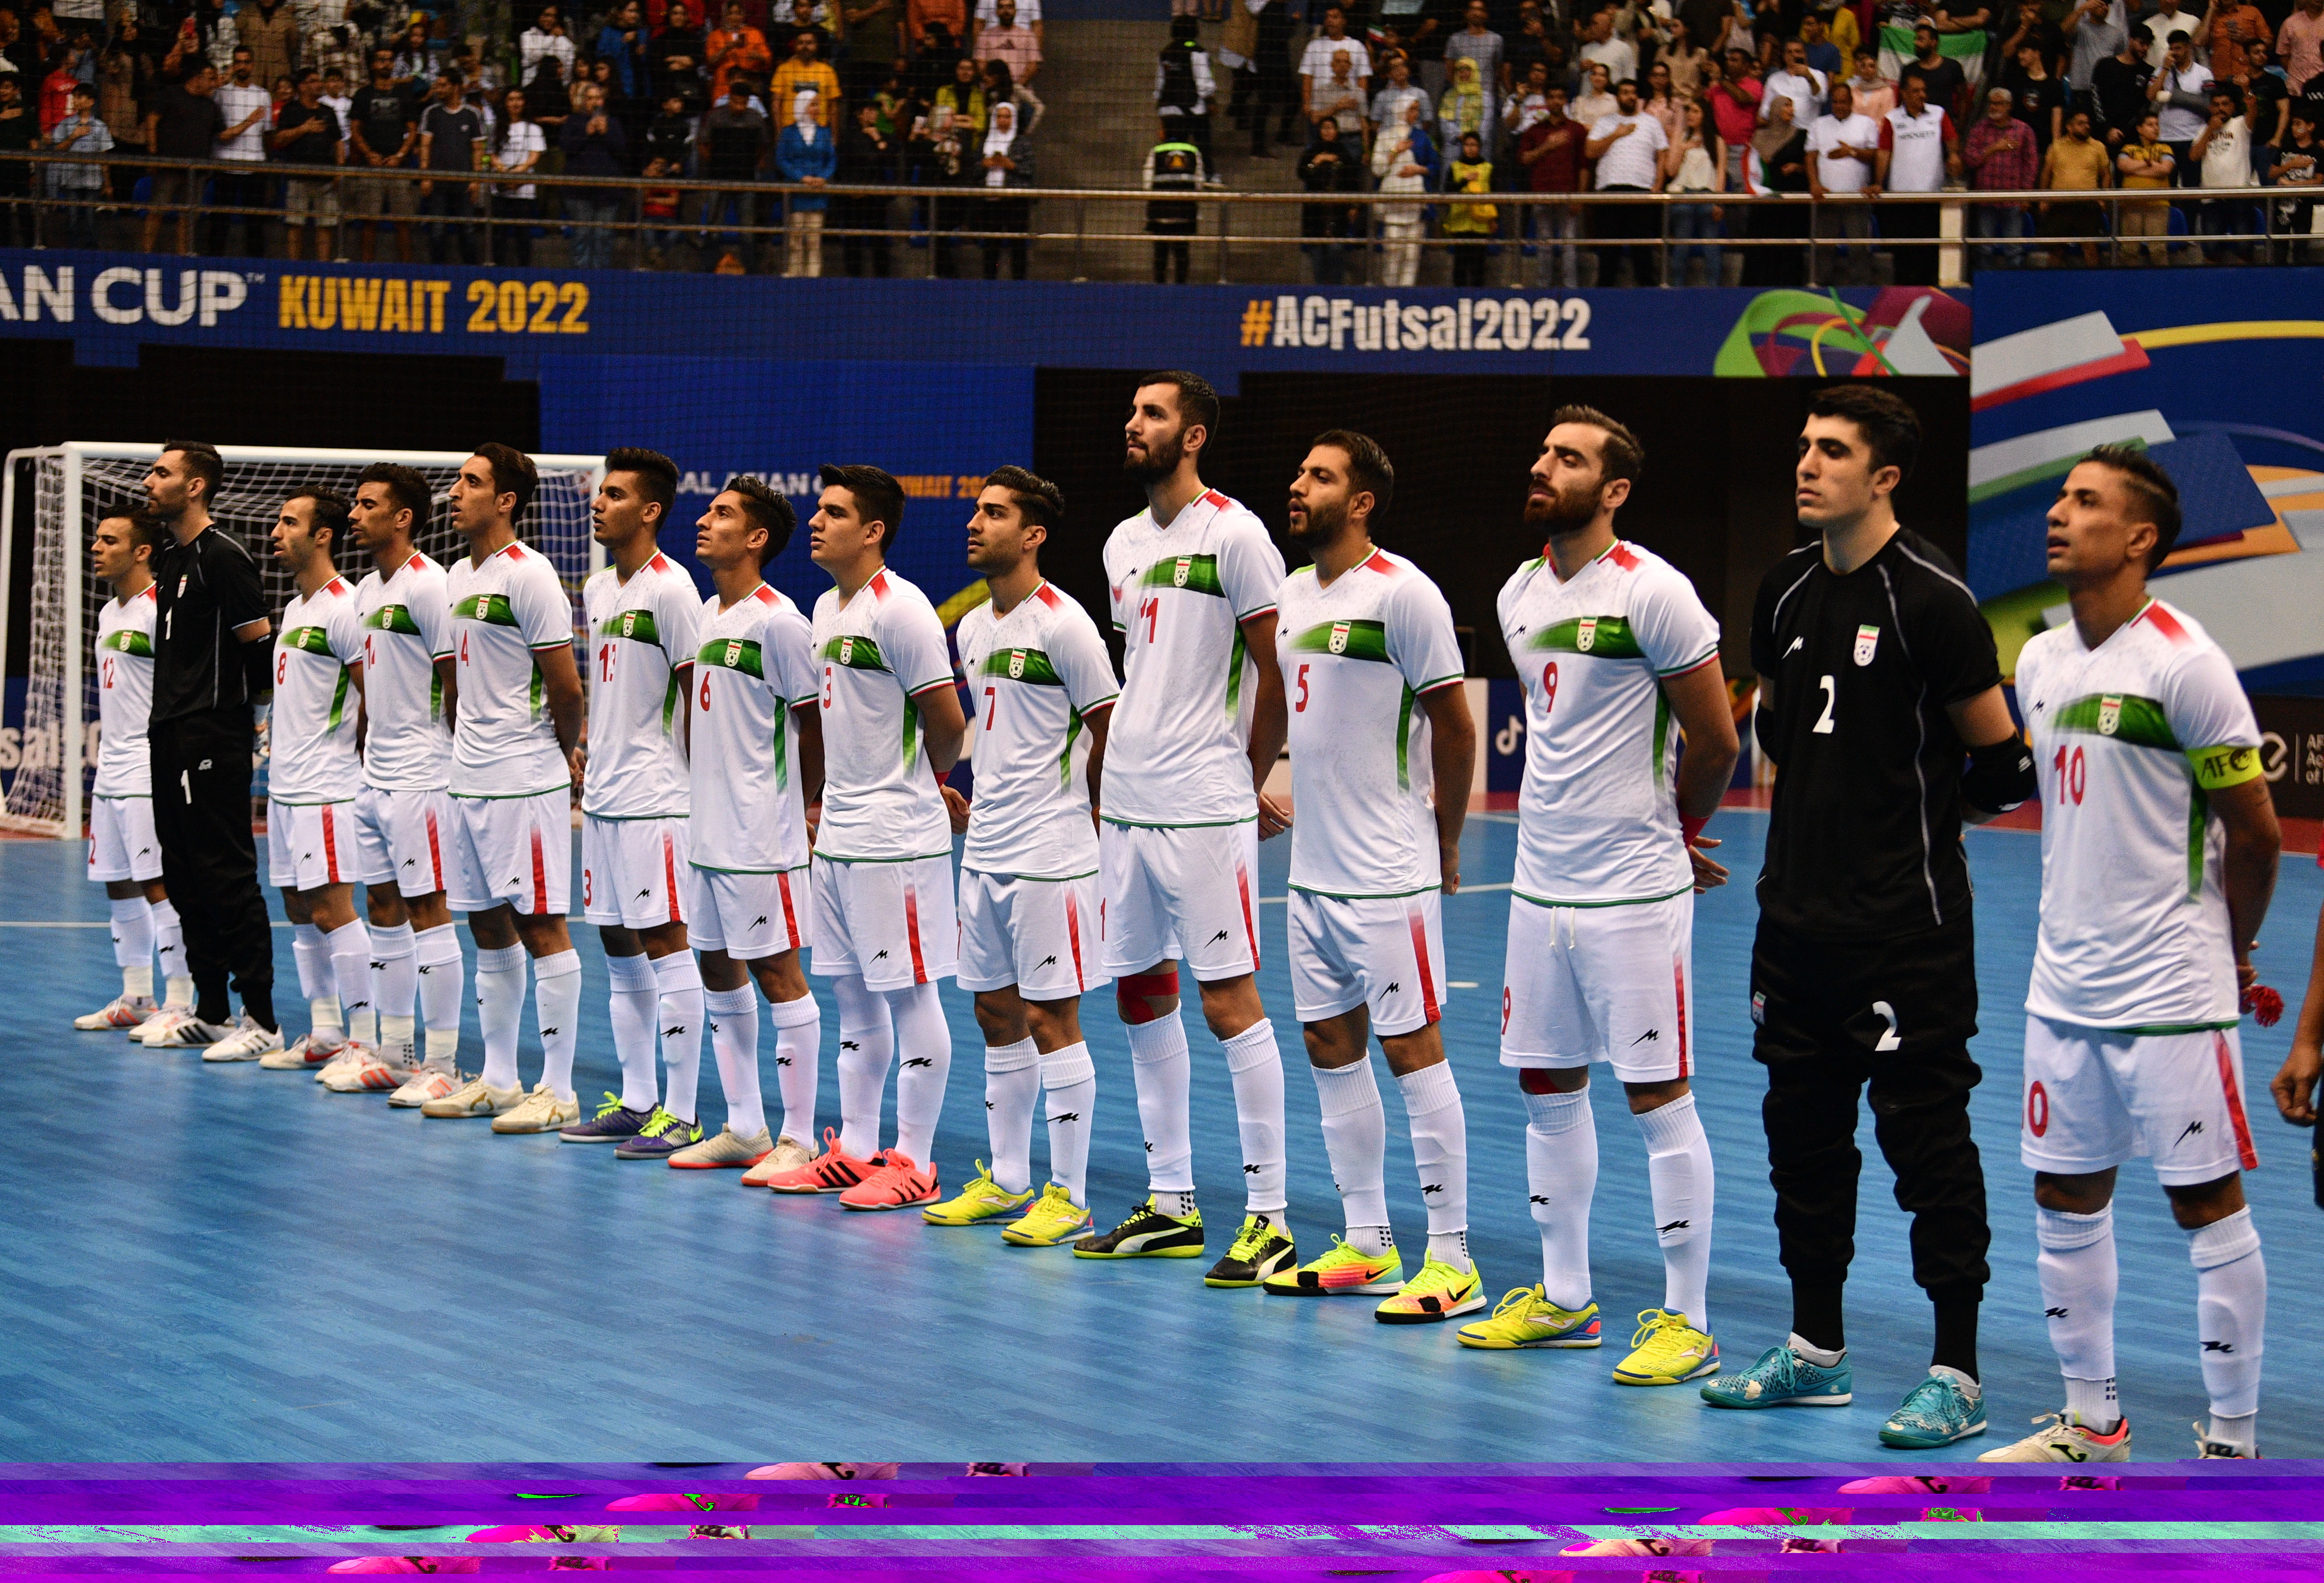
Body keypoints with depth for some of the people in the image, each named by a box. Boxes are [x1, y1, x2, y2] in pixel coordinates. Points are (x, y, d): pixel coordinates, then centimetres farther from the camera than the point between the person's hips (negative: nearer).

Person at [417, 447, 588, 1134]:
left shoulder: (528, 574, -13)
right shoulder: (458, 577, 13)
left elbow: (566, 689, -11)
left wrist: (562, 752, 2)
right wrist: (468, 746, 15)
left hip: (525, 781, -9)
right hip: (468, 780, 9)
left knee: (541, 925, -5)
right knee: (489, 929, 12)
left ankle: (557, 1090, -3)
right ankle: (498, 1080, 20)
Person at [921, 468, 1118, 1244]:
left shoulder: (1062, 624, -12)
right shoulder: (973, 628, 12)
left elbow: (1110, 736, -8)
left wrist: (1081, 818, -1)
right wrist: (971, 803, 17)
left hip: (1050, 858, -8)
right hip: (985, 852, 8)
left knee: (1051, 1018, -5)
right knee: (997, 1014, 12)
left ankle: (1068, 1196, 0)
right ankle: (1007, 1181, 21)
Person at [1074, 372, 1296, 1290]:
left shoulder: (1234, 535, -9)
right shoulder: (1123, 544, 14)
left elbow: (1276, 671, -8)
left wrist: (1249, 781, -2)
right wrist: (1117, 780, 16)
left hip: (1205, 810, -8)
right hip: (1126, 805, 8)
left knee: (1229, 999, -8)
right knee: (1141, 995, 11)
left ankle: (1267, 1217, -6)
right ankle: (1170, 1205, 20)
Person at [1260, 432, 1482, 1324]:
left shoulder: (1400, 593, -13)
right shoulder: (1291, 596, 11)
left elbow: (1454, 725, -10)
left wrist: (1444, 844, -4)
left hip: (1389, 875, -9)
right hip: (1312, 870, 9)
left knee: (1411, 1049, -7)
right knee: (1330, 1047, 11)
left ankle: (1452, 1260, -3)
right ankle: (1366, 1246, 20)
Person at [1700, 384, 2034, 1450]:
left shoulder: (1930, 596, -13)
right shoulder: (1787, 590, 8)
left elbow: (2003, 765, -7)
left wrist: (1918, 818, 6)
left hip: (1905, 925, -7)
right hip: (1797, 914, 7)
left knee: (1926, 1139, -4)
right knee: (1802, 1129, 13)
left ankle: (1956, 1374, 2)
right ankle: (1815, 1350, 25)